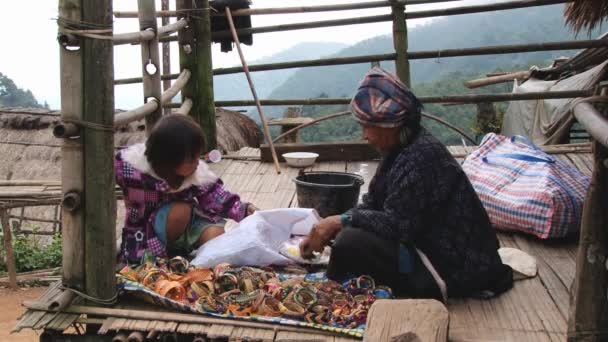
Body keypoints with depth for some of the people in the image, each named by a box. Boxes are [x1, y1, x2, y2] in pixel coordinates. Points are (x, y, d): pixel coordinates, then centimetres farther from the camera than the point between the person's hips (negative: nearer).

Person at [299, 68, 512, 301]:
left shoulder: (422, 156, -24)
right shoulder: (402, 149, 5)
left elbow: (398, 223, -26)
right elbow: (372, 204, 6)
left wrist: (340, 221, -20)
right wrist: (325, 230, -4)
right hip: (432, 245, 10)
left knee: (352, 243, -20)